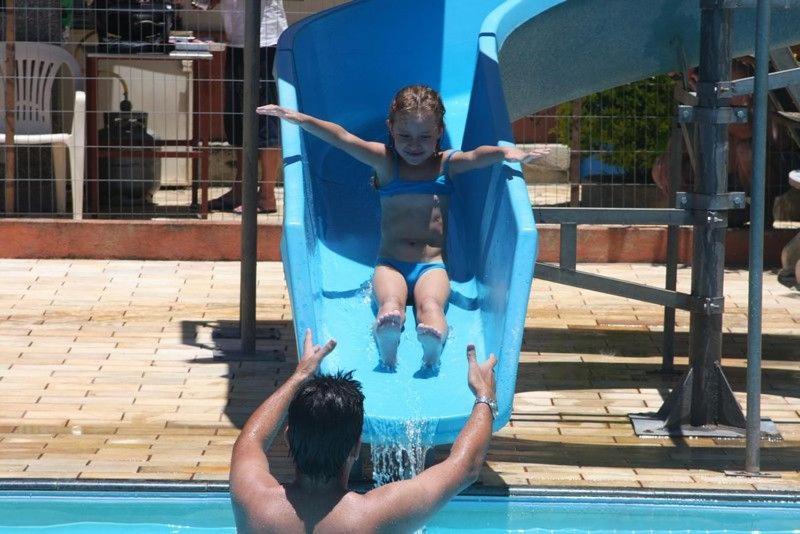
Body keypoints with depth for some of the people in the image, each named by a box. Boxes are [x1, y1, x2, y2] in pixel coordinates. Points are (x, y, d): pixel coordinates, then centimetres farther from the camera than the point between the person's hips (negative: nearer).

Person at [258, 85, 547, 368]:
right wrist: (298, 119, -15)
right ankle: (387, 346, -63)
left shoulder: (447, 164, 10)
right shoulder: (385, 161, 6)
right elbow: (342, 138, -5)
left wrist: (505, 152, -30)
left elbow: (477, 156, -9)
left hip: (432, 265, 0)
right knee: (391, 304, -33)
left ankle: (433, 347, -62)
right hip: (390, 263, 0)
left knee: (430, 304, -32)